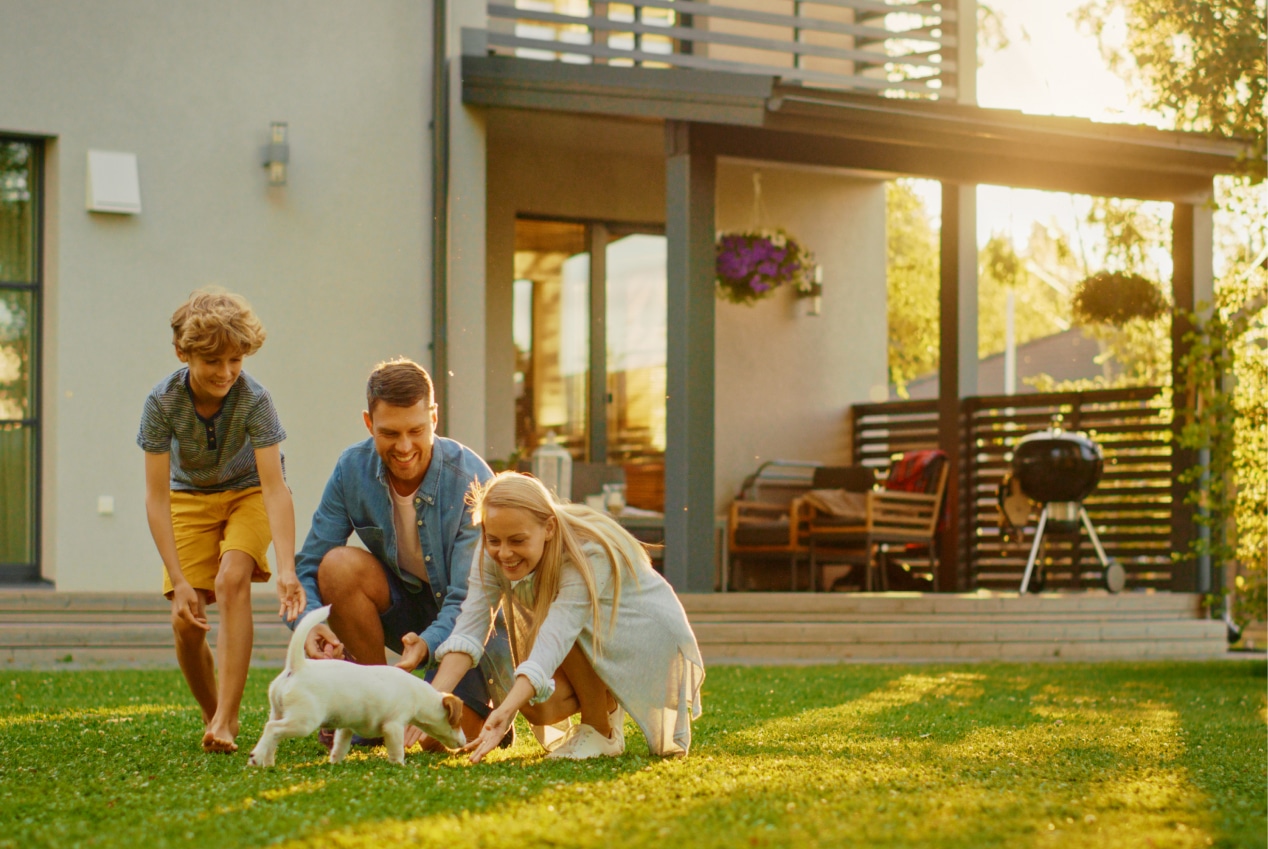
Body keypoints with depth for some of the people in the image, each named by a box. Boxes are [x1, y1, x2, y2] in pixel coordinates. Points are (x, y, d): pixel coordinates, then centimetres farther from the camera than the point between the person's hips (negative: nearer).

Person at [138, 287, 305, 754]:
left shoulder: (253, 399, -29)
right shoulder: (162, 402, -25)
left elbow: (275, 486, -33)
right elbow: (156, 496, -23)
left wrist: (286, 569, -45)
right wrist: (179, 582, -29)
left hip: (247, 492, -2)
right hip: (190, 496, 2)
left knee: (232, 580, -28)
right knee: (186, 624, -10)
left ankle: (226, 720, -29)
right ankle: (212, 715, 15)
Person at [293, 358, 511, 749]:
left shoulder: (470, 479, -24)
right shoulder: (352, 469, -13)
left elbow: (469, 598, -27)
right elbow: (309, 565, -10)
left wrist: (427, 644, -47)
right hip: (406, 607, 4)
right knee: (339, 565, -26)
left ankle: (483, 704, 15)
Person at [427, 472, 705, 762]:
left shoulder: (588, 555, -34)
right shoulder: (494, 556, -15)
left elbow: (553, 640, -46)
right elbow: (468, 628, -25)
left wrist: (505, 711, -58)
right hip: (596, 655, 6)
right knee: (536, 703, -25)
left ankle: (602, 732, -14)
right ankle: (609, 703, 8)